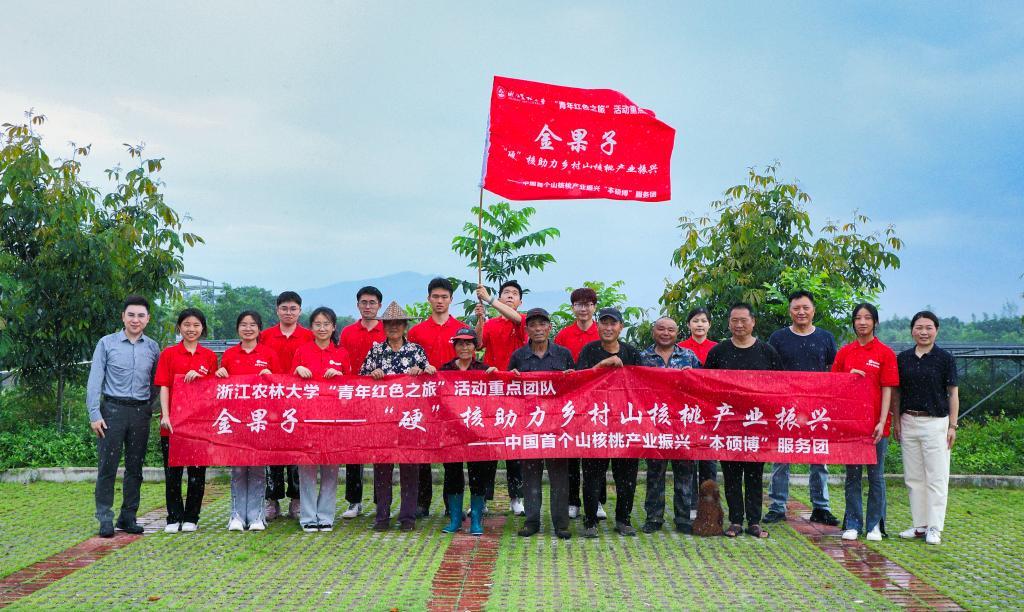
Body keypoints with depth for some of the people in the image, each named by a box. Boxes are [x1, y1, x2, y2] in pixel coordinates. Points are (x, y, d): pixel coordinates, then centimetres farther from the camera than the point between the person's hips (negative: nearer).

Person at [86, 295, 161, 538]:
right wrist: (94, 414, -8)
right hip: (112, 409, -3)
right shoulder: (107, 343, 2)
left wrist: (149, 409, 8)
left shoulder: (153, 348, 9)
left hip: (141, 412, 3)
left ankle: (128, 517, 16)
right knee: (107, 466, -4)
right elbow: (94, 381, -1)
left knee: (135, 467, 7)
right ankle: (105, 518, 1)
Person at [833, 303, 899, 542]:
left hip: (875, 424, -3)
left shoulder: (885, 353, -1)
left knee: (876, 475, 5)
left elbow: (887, 389, -5)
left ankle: (874, 525, 14)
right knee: (852, 475, 7)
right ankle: (852, 524, 14)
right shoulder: (844, 352, 8)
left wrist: (882, 422, -11)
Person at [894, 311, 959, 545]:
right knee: (913, 477, 9)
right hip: (909, 422, 4)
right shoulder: (903, 358, 7)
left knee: (936, 477, -1)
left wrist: (953, 425, -5)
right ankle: (919, 524, 18)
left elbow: (953, 394, 0)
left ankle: (934, 528, 6)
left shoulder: (945, 358, -2)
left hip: (936, 422, -4)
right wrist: (896, 421, 8)